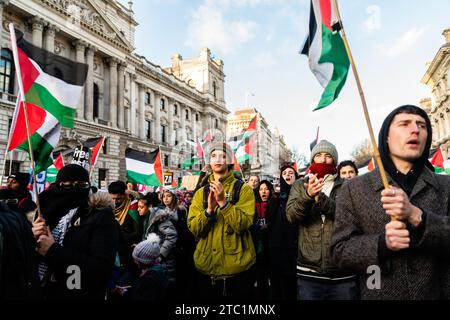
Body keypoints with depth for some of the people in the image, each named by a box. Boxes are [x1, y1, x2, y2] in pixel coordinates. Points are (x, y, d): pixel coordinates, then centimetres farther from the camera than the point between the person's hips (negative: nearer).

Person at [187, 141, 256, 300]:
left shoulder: (243, 189, -3)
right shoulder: (201, 193, 7)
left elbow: (243, 224, -14)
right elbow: (193, 228, -3)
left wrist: (223, 202, -25)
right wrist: (209, 210, -20)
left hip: (237, 265, -2)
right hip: (206, 265, 3)